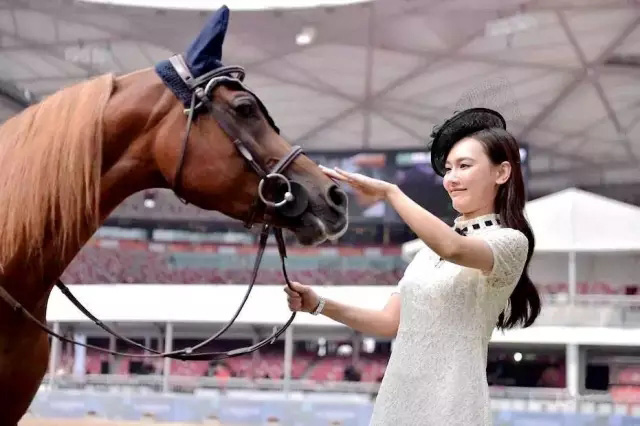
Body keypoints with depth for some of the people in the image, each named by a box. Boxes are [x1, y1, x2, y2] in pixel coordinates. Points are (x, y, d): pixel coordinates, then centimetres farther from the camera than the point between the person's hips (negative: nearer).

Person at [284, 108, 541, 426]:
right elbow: (390, 323, 13)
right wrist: (319, 305, 1)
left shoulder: (511, 242, -6)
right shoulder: (432, 246, 15)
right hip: (396, 398, 6)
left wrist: (389, 192, -25)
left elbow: (454, 249, -27)